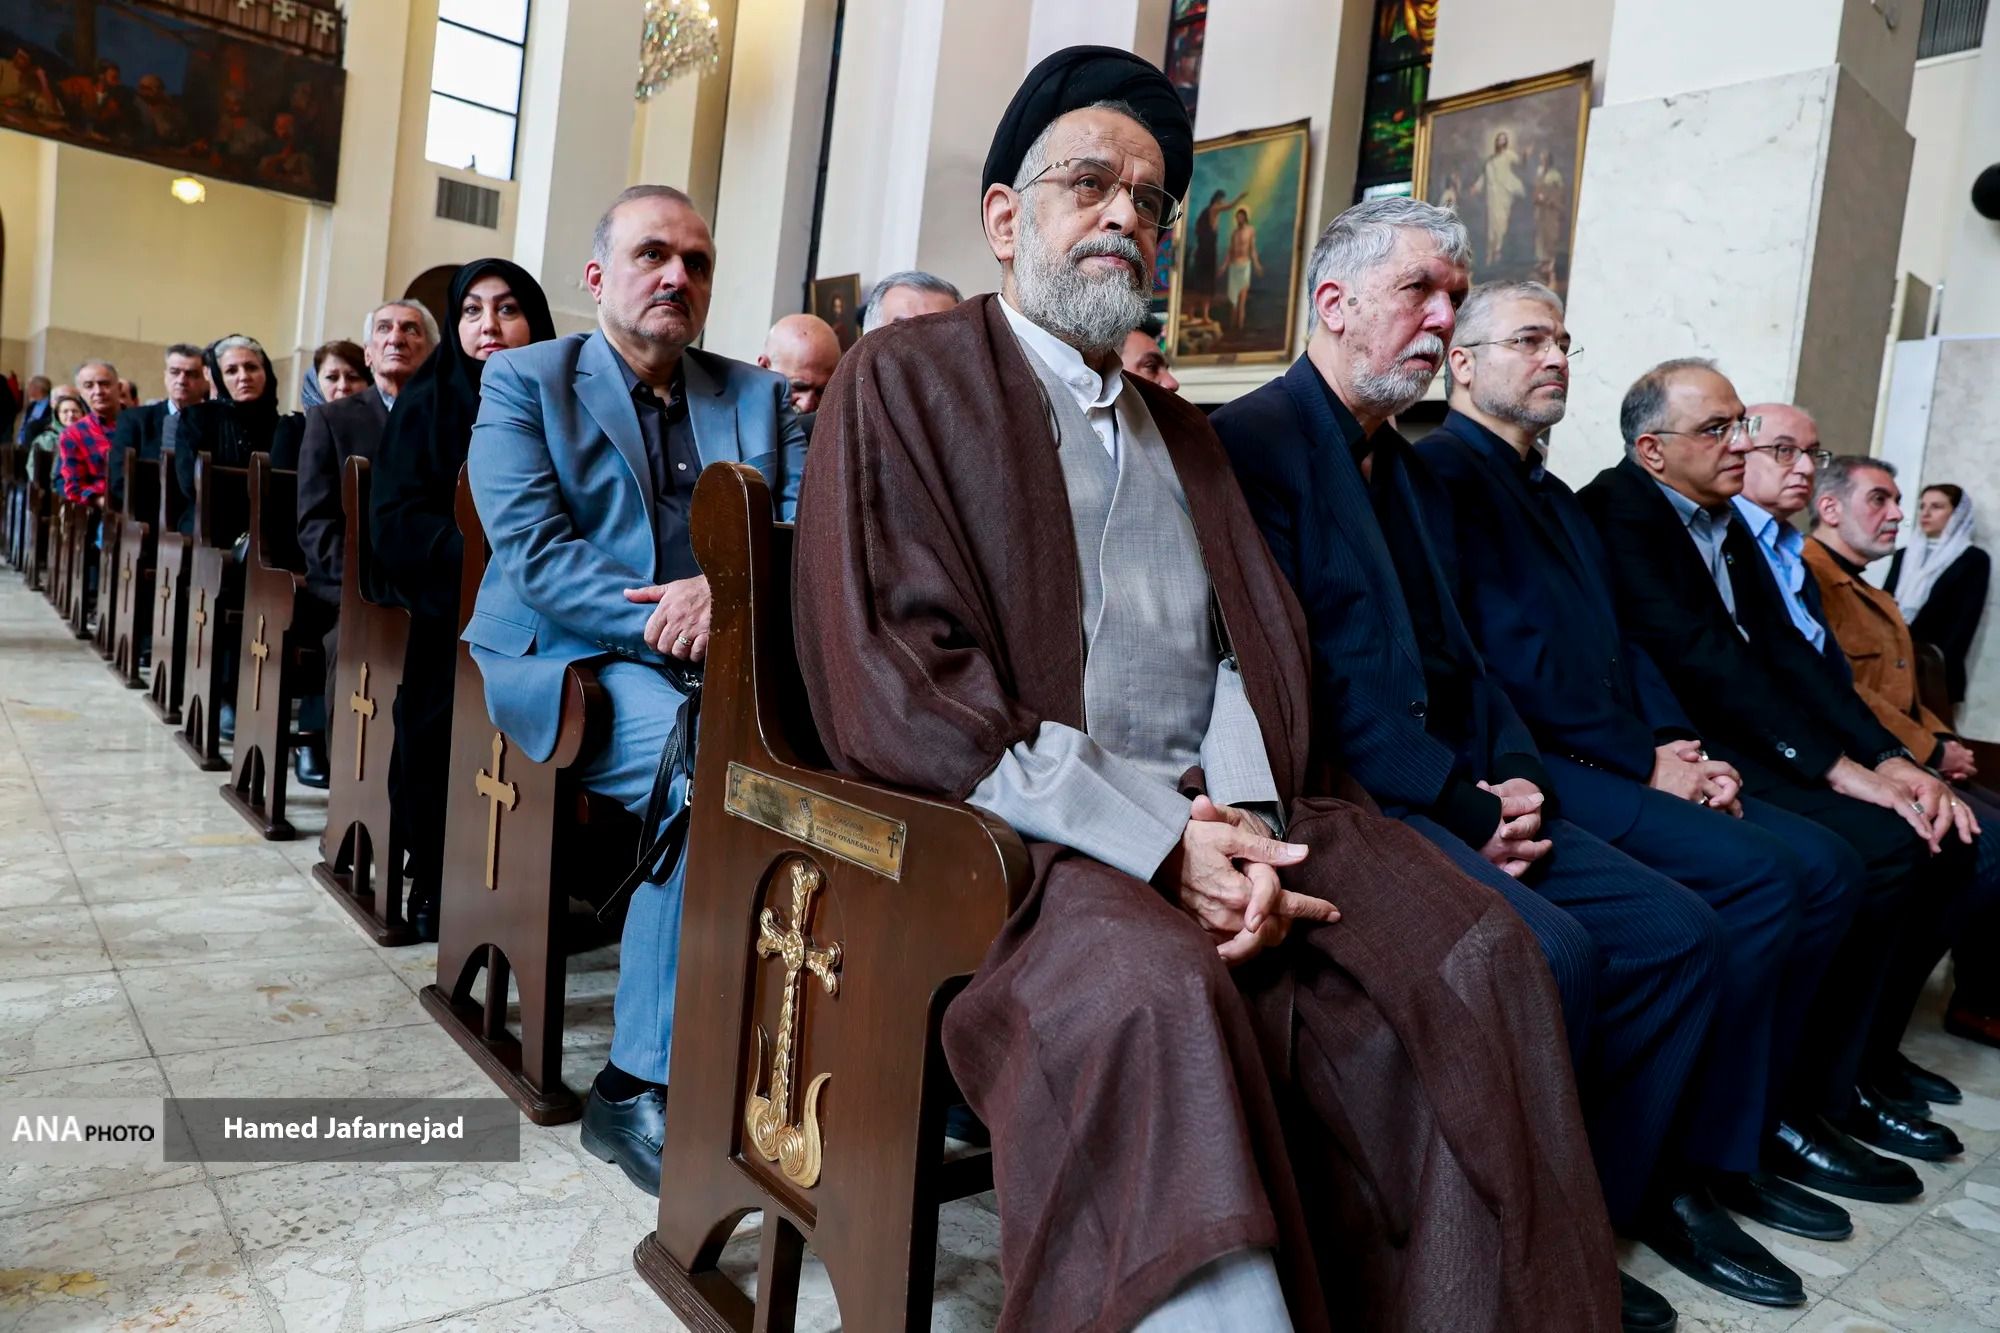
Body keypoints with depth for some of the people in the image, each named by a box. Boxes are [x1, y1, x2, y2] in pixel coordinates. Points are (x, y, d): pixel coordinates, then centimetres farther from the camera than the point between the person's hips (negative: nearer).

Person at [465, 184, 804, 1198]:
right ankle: (639, 1082, -17)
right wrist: (664, 619, -19)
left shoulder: (762, 397, 17)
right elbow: (530, 547, -6)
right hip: (565, 658, -3)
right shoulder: (524, 380, 8)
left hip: (723, 663, 4)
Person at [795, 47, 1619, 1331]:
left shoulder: (1180, 432, 23)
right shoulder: (903, 379, 3)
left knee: (1473, 948, -14)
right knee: (1156, 988, -35)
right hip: (1019, 826, -5)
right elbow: (891, 675, -9)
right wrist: (1151, 838, -15)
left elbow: (1254, 644, 14)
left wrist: (1241, 817, -9)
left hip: (1216, 809, 6)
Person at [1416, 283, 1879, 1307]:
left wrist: (1681, 748, 0)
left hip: (1623, 762, 9)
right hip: (1532, 762, -9)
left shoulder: (1553, 497, 25)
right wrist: (1646, 762, -14)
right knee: (1752, 880, -22)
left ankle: (1749, 1127, 11)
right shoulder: (1441, 471, -5)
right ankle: (1693, 1175, -6)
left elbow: (1622, 647, 19)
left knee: (1825, 867, 0)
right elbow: (1497, 656, -16)